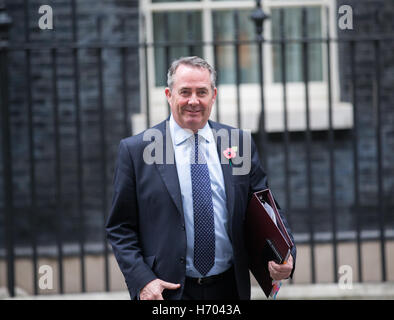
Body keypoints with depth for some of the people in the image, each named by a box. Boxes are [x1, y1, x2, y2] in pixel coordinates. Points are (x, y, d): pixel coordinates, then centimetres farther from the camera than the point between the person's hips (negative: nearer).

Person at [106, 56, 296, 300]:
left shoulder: (240, 143, 4)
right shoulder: (136, 150, -3)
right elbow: (121, 229, -1)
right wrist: (142, 281, -14)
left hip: (229, 287, 3)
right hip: (168, 290, -2)